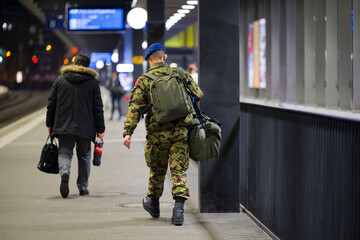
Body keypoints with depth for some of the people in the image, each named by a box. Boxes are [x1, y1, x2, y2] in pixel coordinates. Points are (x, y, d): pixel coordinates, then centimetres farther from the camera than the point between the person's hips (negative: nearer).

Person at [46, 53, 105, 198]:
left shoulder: (60, 80, 6)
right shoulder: (93, 82, 3)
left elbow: (51, 104, 6)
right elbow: (98, 108, 2)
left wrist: (50, 124, 14)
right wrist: (100, 129, 5)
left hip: (63, 126, 0)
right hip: (85, 128, 0)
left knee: (64, 153, 2)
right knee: (84, 156, 13)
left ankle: (64, 173, -29)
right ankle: (83, 187, 17)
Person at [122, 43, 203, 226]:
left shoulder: (143, 80, -1)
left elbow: (135, 108, -8)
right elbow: (198, 95, 11)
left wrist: (127, 132, -12)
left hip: (158, 133, 0)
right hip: (181, 131, 1)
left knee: (157, 169, 17)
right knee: (179, 170, 1)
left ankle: (153, 203, 35)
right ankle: (179, 207, -14)